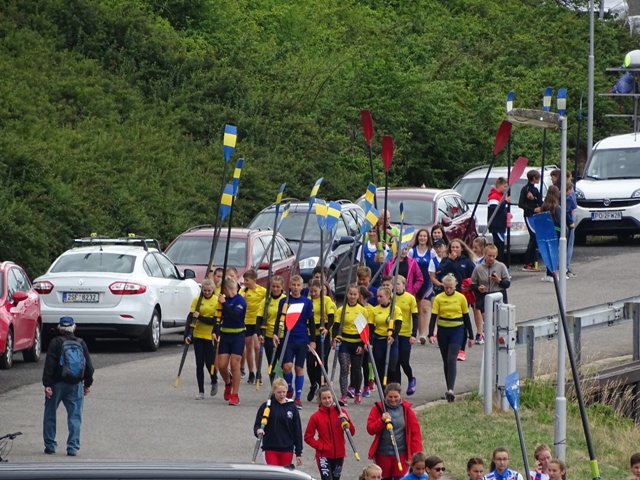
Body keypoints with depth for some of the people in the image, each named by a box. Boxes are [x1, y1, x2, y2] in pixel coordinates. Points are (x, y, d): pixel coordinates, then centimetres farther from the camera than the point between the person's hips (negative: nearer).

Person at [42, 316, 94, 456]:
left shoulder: (56, 343, -7)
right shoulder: (81, 344, 4)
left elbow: (49, 365, -13)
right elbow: (89, 366, 8)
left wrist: (47, 384, -12)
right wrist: (88, 384, 18)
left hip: (58, 383, -2)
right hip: (76, 386, 2)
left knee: (50, 415, 10)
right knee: (75, 417, 5)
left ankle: (50, 445, 11)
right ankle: (73, 447, 0)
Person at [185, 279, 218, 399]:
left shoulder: (217, 301, -4)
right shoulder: (197, 300, 0)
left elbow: (215, 320, -9)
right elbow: (191, 317, -5)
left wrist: (200, 317, -19)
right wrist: (187, 334, -14)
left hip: (210, 336, -2)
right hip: (198, 336, 2)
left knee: (209, 362, -4)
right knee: (199, 364, 2)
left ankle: (214, 382, 27)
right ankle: (201, 391, 9)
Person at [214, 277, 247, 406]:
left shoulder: (240, 300, -9)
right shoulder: (224, 300, 8)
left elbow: (235, 315, -24)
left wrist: (224, 303, -28)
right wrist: (215, 332, 0)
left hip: (237, 336, -5)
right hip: (224, 335, 5)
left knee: (234, 364, -7)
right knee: (222, 365, 1)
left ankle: (235, 395, 0)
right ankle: (228, 383, 33)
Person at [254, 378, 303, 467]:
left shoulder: (292, 408, 4)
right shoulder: (266, 407, -1)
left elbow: (297, 431, 7)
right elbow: (257, 425, 1)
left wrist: (298, 453, 5)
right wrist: (258, 430, -25)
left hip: (287, 450, 2)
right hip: (270, 449, -2)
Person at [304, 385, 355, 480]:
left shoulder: (341, 412, 0)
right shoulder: (316, 416, -6)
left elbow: (352, 432, -1)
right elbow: (308, 437, -1)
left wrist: (347, 420, -18)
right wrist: (320, 446, -12)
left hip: (339, 454, 3)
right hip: (324, 455, -3)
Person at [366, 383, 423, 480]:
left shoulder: (406, 409, -2)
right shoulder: (378, 408, -1)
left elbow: (415, 432, 0)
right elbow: (370, 429, -4)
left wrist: (416, 454, -6)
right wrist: (382, 421, -22)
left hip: (402, 454, -1)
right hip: (383, 453, 1)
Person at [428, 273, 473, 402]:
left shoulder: (461, 298, -1)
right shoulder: (438, 298, 0)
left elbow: (466, 317, 6)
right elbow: (433, 317, -3)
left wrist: (470, 336, 8)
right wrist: (431, 334, -14)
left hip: (457, 331, -2)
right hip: (443, 331, 2)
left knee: (452, 359, -16)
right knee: (446, 361, 10)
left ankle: (450, 390, -23)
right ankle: (449, 390, 19)